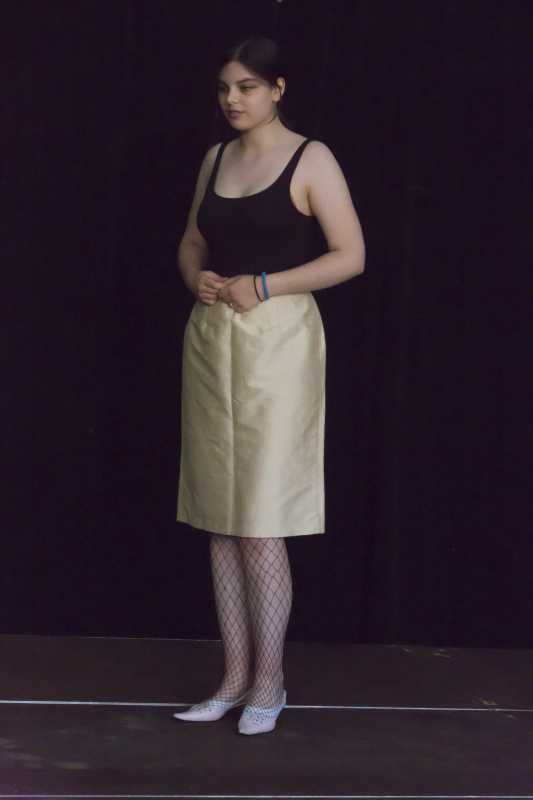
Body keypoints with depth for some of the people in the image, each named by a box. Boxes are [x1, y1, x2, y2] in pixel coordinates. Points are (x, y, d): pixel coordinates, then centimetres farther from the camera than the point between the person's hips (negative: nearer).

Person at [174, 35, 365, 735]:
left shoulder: (310, 159, -4)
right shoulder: (215, 159, 13)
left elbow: (351, 255, -8)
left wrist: (264, 285, -15)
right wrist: (196, 278, -1)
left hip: (278, 341, -6)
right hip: (211, 341, 6)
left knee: (261, 524, -6)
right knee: (220, 521, 6)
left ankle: (269, 682, 6)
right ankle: (235, 678, 13)